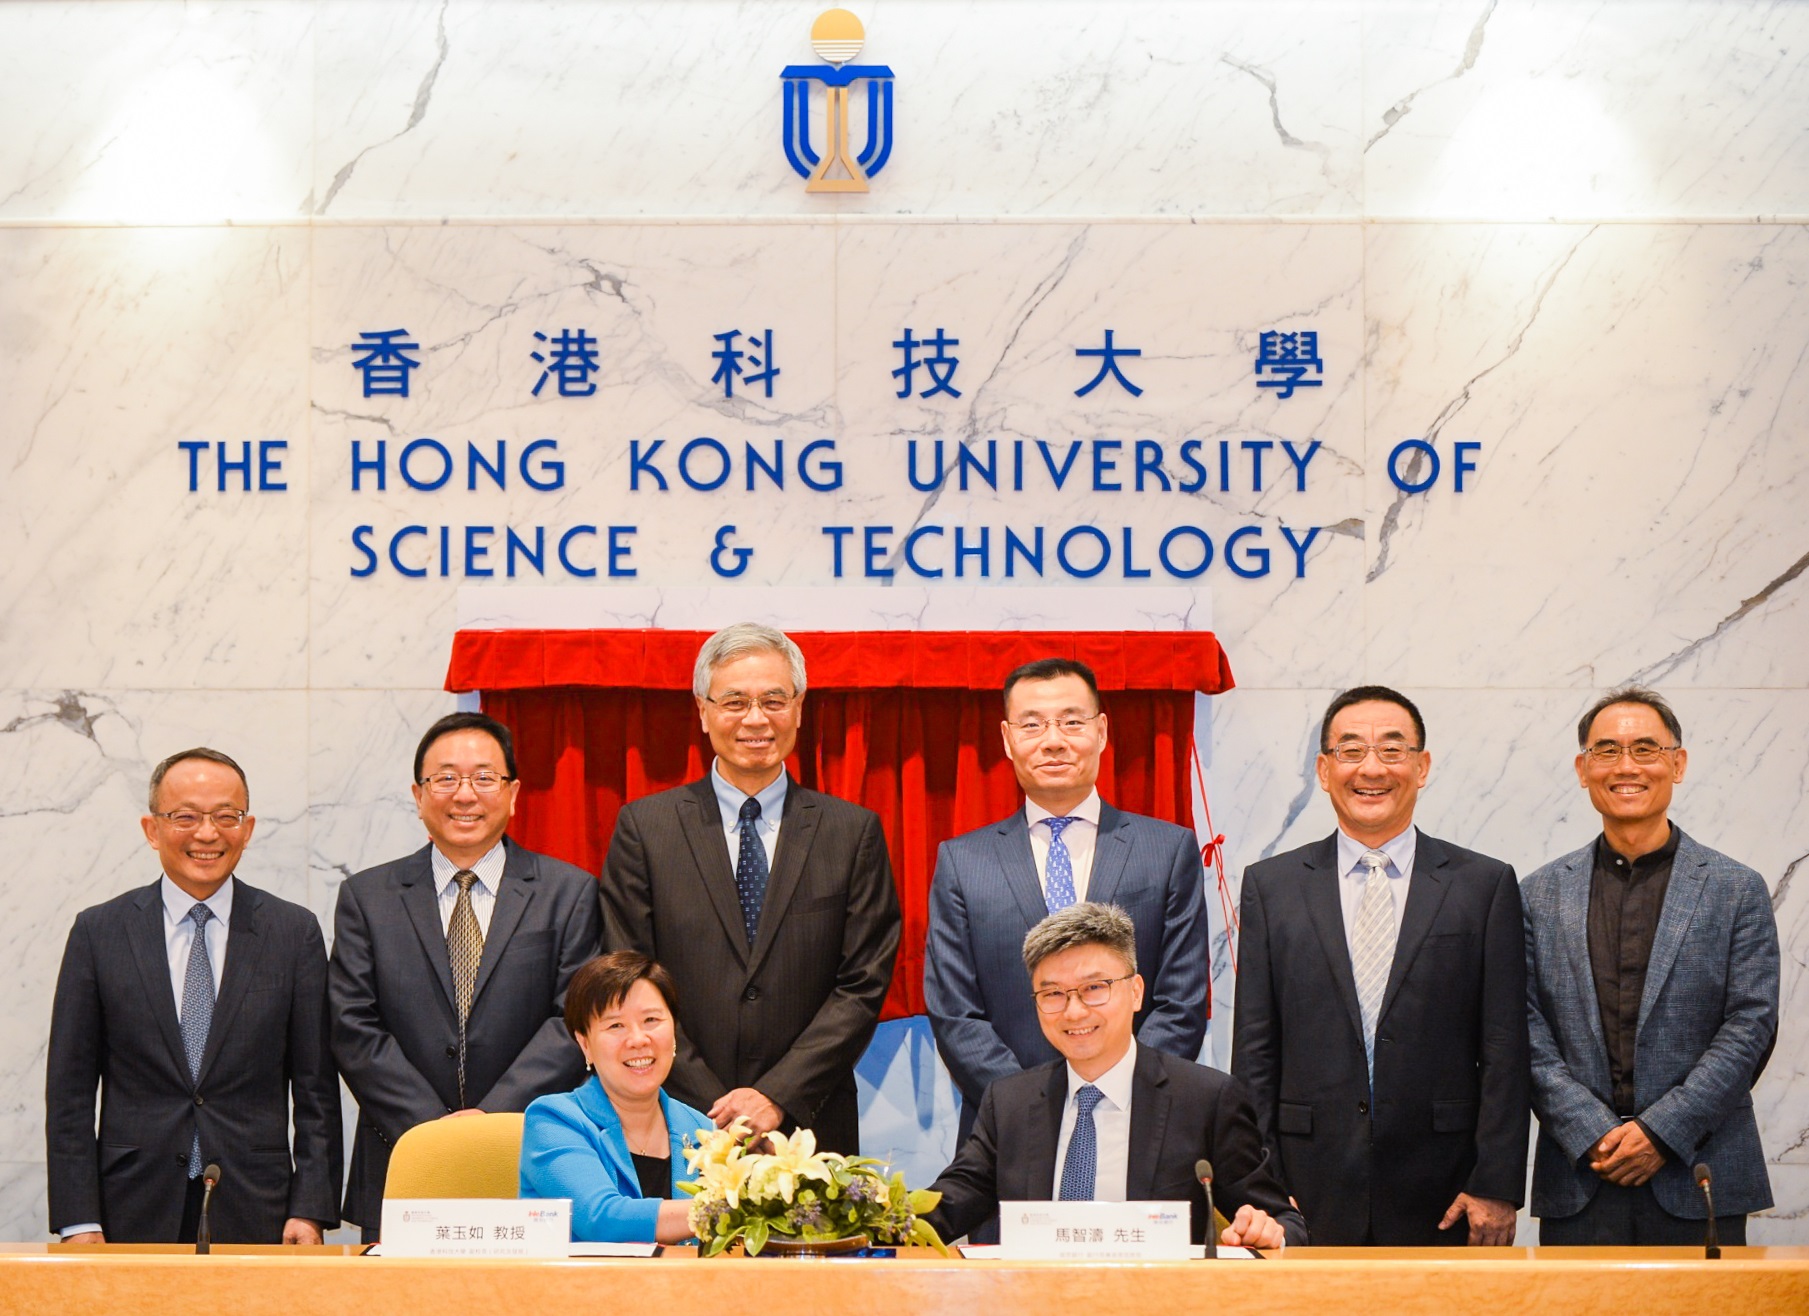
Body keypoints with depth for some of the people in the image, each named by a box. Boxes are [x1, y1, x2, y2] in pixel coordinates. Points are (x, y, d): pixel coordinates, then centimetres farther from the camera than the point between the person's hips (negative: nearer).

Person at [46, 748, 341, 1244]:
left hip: (255, 1216, 0)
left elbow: (316, 1089, 5)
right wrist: (79, 1221, -4)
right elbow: (69, 1088, 4)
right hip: (135, 1216, 0)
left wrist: (310, 1210, -4)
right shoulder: (99, 932, 5)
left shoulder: (295, 932, 5)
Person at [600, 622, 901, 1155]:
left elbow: (863, 986, 1)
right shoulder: (644, 827, 5)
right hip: (680, 1131, -1)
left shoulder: (853, 832, 7)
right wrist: (713, 1107, -9)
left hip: (811, 1130, 1)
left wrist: (777, 1097, -9)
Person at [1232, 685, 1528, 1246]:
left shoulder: (1486, 885, 5)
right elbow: (1254, 1055, 6)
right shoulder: (1271, 885, 8)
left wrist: (1497, 1187, -5)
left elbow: (1504, 1052, 2)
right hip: (1310, 1195, 1)